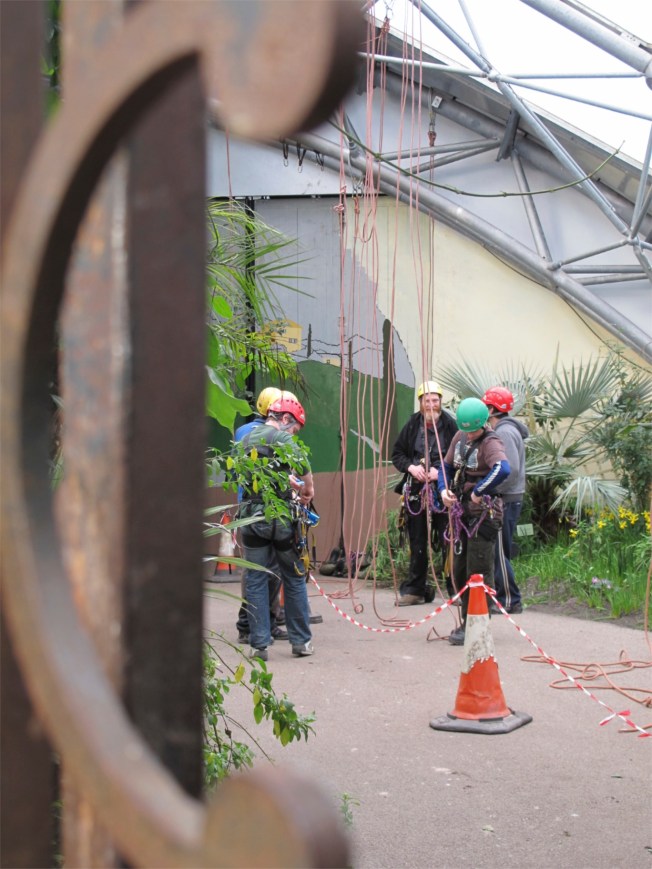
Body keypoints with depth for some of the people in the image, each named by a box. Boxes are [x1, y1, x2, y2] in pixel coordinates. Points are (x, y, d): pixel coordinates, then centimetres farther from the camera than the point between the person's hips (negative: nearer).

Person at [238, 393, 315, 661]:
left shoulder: (246, 439, 13)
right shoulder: (283, 439, -8)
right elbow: (305, 473, -16)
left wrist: (293, 488, 21)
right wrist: (307, 492, 4)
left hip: (252, 516, 5)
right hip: (281, 518, -5)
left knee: (255, 581, 7)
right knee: (294, 578, 9)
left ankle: (259, 644, 6)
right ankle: (301, 641, 15)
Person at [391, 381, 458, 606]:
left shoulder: (450, 425, -4)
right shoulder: (412, 425, 6)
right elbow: (397, 454, 13)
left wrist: (441, 471, -15)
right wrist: (410, 467, -5)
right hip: (416, 492, 3)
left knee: (448, 541, -4)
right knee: (417, 543, 10)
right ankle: (415, 589, 19)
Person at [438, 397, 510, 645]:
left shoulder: (490, 443, -16)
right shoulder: (460, 437, 9)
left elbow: (503, 469, -36)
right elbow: (447, 466, 19)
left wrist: (479, 492, -28)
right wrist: (444, 489, 0)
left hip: (484, 513, -9)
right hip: (462, 512, 9)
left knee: (478, 571, -5)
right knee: (459, 570, 15)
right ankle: (467, 622, 27)